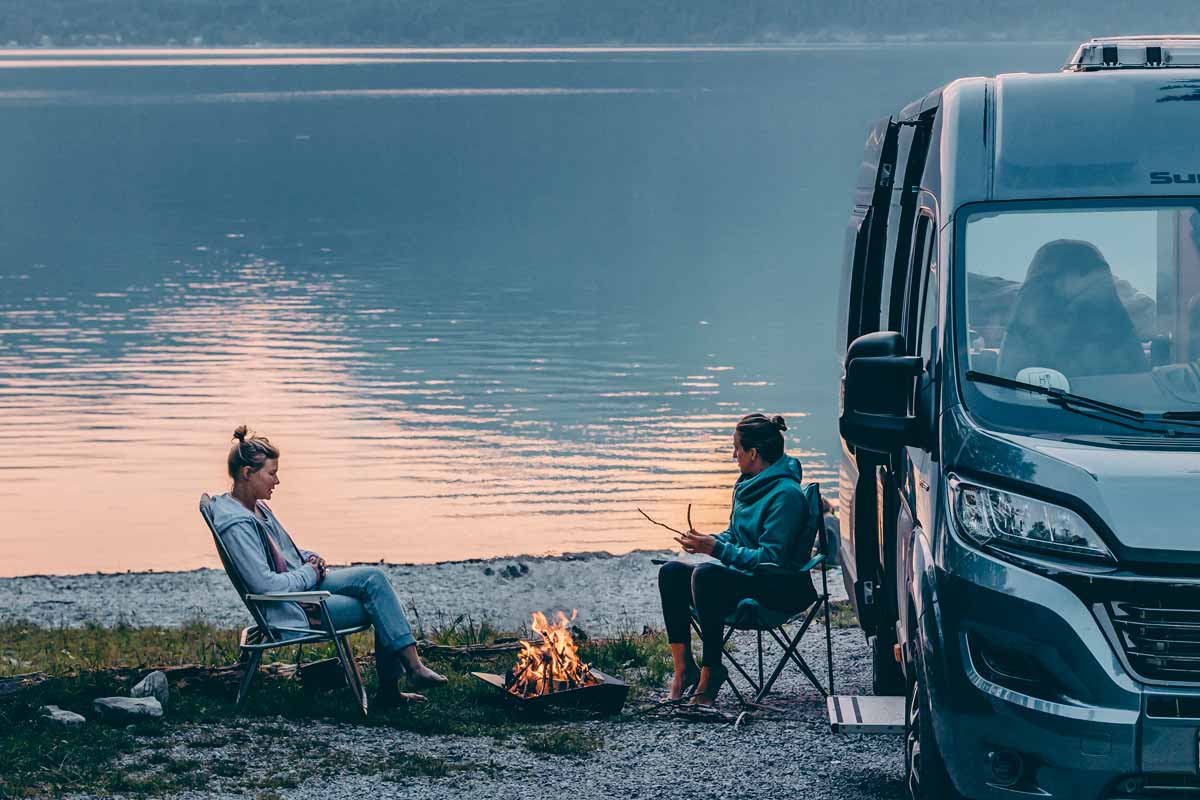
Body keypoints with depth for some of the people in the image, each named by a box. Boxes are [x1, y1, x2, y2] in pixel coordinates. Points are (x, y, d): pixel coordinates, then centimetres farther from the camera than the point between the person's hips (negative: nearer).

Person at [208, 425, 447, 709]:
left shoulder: (256, 507, 8)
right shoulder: (235, 524, -24)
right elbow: (266, 584, -27)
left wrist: (310, 559, 4)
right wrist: (310, 572, -12)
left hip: (302, 586, 9)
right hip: (290, 612, -9)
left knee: (374, 577, -6)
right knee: (380, 604, -12)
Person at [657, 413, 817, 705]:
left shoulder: (785, 494, -18)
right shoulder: (748, 485, 10)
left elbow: (771, 558, -22)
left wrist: (717, 549, -22)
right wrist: (709, 541, 0)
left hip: (784, 589, -10)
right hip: (748, 576, 10)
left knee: (705, 574, -32)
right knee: (672, 572, -7)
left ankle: (711, 670, -26)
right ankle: (683, 667, -12)